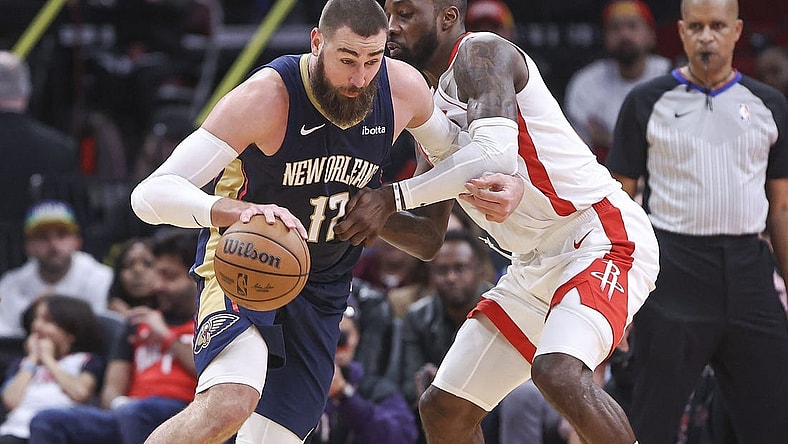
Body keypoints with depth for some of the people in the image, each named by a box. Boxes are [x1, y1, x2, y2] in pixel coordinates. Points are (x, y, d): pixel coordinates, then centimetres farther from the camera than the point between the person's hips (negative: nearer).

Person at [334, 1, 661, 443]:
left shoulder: (482, 54, -11)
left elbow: (495, 154, -31)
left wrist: (394, 197, -30)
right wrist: (371, 214, 1)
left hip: (600, 236, -10)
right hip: (536, 264, 10)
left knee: (559, 373, -35)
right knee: (443, 408, 8)